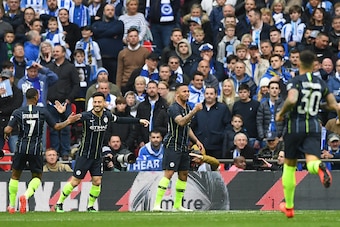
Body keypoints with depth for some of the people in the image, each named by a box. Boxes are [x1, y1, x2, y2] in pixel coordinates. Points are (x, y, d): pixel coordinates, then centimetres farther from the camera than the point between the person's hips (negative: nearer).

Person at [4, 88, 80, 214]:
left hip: (21, 147, 1)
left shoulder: (18, 112, -3)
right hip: (36, 149, -1)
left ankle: (12, 206, 17)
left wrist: (6, 133, 14)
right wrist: (68, 121, 19)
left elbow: (7, 130, -9)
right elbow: (56, 126, 4)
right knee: (37, 176, 14)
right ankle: (26, 195, -16)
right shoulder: (43, 111, -3)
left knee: (15, 176, 17)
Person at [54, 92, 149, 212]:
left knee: (97, 182, -1)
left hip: (97, 156, 5)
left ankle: (90, 206, 16)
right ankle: (59, 203, 12)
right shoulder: (85, 116, -17)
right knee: (75, 182, -2)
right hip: (84, 155, -5)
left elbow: (120, 120, 16)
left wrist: (139, 120, 20)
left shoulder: (107, 115, -1)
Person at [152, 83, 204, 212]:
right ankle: (157, 204, -15)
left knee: (184, 174, 9)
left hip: (183, 147, 9)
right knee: (169, 173, -14)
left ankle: (177, 205, 17)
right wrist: (194, 111, -41)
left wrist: (196, 140, 20)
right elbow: (181, 122, -32)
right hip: (172, 146, -9)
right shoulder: (173, 108, -14)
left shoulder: (187, 108, 14)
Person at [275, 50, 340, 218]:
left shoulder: (295, 81, -8)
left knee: (289, 165, 14)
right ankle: (319, 167, -52)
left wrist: (281, 113, -9)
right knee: (311, 162, -10)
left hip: (295, 125, -2)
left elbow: (291, 100, -26)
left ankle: (288, 207, 22)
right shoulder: (321, 83, 7)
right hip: (314, 127, 2)